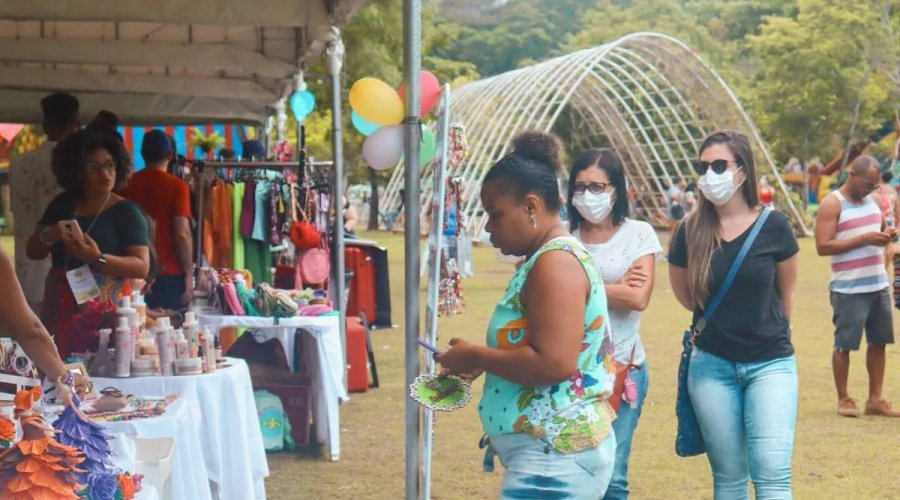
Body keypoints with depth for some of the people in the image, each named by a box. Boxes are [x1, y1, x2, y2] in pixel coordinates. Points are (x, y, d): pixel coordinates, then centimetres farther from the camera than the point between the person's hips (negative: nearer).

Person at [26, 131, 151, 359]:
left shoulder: (127, 212, -3)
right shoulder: (62, 205, 12)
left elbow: (142, 267, -10)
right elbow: (33, 252, 15)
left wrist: (98, 259, -25)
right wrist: (49, 236, -7)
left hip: (106, 311, -4)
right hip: (60, 310, 4)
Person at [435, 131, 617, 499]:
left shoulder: (555, 262, -17)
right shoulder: (548, 258, 15)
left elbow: (553, 363, -26)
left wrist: (476, 356, -14)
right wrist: (483, 361, 7)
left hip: (554, 459, -10)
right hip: (553, 452, 10)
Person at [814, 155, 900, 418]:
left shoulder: (872, 200, 12)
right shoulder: (832, 204, -9)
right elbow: (823, 246, -17)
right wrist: (863, 239, -21)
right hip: (849, 289, -7)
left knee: (879, 341, 9)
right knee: (844, 344, 1)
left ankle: (875, 399, 16)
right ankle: (843, 399, 11)